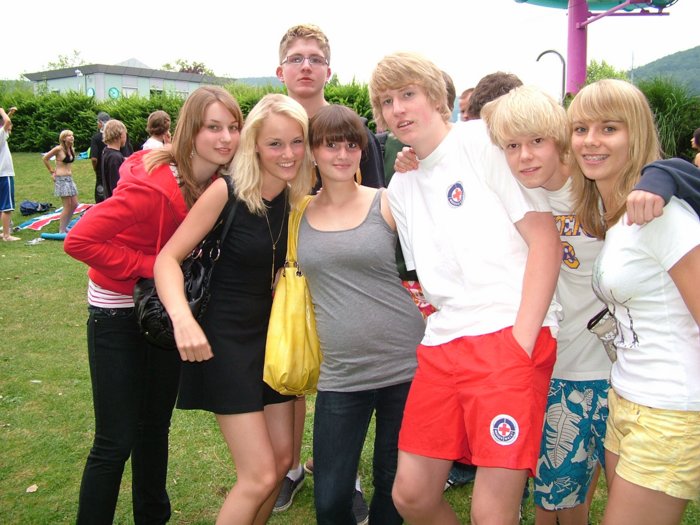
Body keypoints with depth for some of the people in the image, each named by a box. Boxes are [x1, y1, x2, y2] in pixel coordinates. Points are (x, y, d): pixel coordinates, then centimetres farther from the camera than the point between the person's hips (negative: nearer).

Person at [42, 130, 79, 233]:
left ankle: (64, 226, 20)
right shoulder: (59, 149, -12)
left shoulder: (71, 149, 9)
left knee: (74, 205, 7)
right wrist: (52, 171, -2)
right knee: (67, 206, -7)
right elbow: (45, 158, -6)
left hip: (69, 178, 8)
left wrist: (68, 171, 14)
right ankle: (61, 231, 2)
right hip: (61, 179, -8)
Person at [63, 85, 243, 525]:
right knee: (116, 442, -1)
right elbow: (79, 241, -29)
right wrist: (151, 265, -25)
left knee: (156, 427, 20)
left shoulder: (218, 184, -7)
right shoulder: (152, 186, -28)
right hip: (118, 314, -7)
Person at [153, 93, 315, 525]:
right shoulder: (228, 192, -16)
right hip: (226, 338, -6)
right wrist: (183, 319, -33)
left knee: (282, 460, 13)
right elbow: (168, 258, -17)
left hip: (273, 333, 6)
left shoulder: (300, 200, 0)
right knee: (260, 477, -5)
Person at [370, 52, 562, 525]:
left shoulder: (484, 141, 0)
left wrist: (521, 340, -13)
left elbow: (546, 238, -6)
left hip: (509, 334, -6)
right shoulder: (402, 186, 19)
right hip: (441, 345, 7)